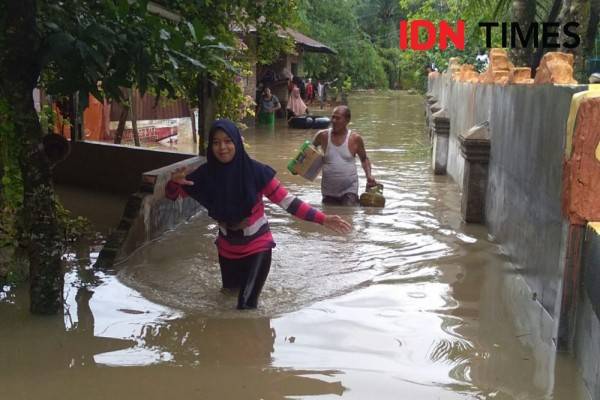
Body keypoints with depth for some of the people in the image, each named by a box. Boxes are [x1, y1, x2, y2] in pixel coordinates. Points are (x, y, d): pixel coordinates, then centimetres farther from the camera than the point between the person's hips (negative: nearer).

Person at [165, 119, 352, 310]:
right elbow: (173, 195, -3)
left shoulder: (255, 171, -22)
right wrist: (174, 182, -27)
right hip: (227, 248, 4)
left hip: (257, 246, -4)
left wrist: (322, 219, -26)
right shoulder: (206, 174, -13)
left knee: (246, 304, -13)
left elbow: (286, 200, -18)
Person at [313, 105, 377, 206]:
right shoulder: (323, 135, -4)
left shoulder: (355, 138, -5)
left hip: (349, 189, -2)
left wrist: (369, 175, -5)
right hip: (328, 190, 2)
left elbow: (364, 159, 10)